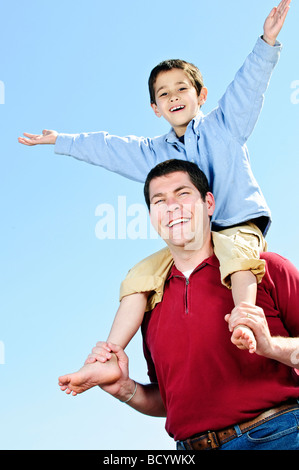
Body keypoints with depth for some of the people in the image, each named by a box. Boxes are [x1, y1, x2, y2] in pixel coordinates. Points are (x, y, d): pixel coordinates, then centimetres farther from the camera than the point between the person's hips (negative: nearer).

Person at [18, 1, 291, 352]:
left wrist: (267, 41, -15)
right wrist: (61, 141, 28)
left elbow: (248, 84, -1)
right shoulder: (154, 152, 20)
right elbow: (105, 148, 25)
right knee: (140, 276, -13)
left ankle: (244, 327, -53)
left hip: (237, 228, -4)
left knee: (236, 253, -38)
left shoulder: (225, 124, 11)